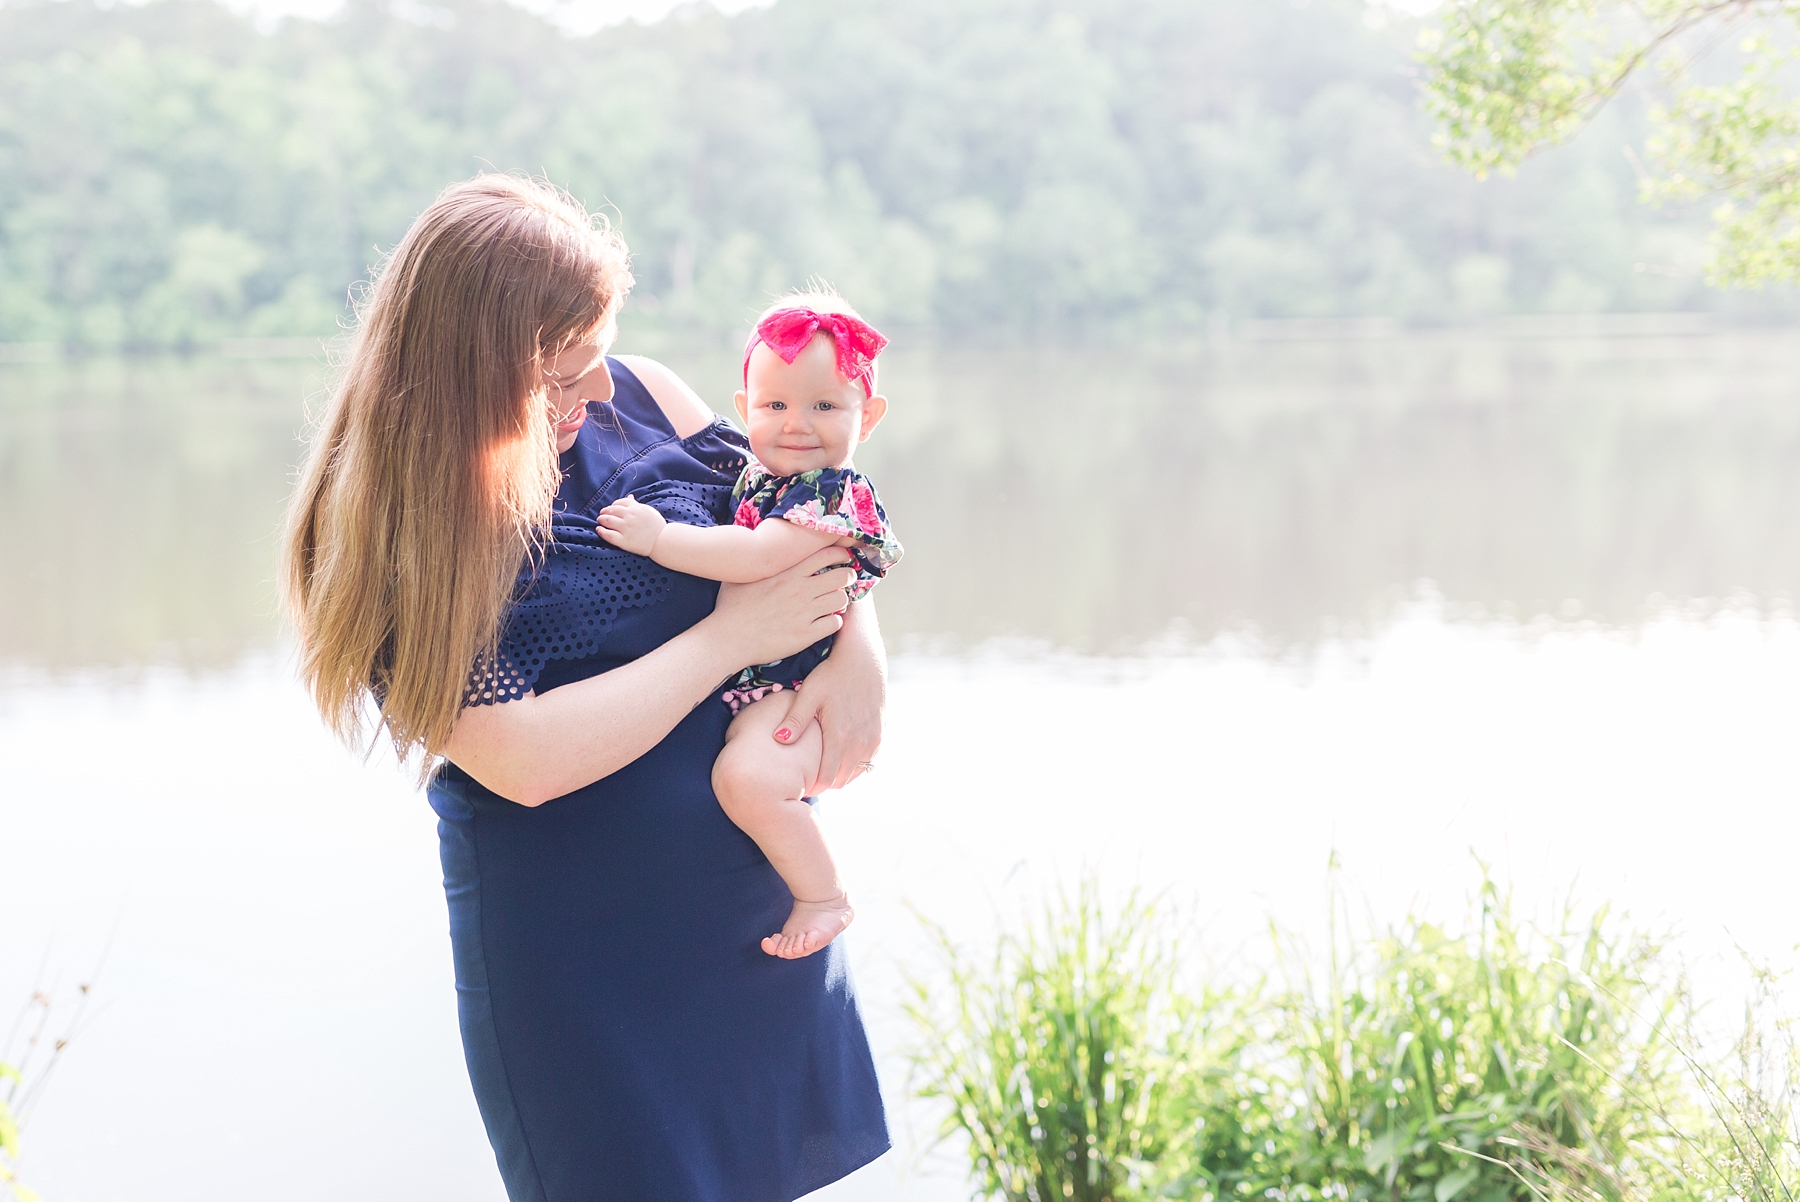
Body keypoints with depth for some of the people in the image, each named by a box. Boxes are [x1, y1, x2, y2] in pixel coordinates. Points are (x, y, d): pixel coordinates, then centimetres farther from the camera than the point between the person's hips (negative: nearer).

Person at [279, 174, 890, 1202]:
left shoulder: (635, 397, -5)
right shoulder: (391, 538, -19)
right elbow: (524, 759, -26)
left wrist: (860, 654, -10)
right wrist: (730, 638, -20)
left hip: (757, 901, 6)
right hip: (575, 952, -6)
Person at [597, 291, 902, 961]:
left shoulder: (838, 496, -16)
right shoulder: (753, 474, 9)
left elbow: (758, 558, -30)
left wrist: (659, 538, -26)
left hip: (791, 689, -9)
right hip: (725, 679, 9)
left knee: (748, 777, -33)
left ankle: (824, 897, -13)